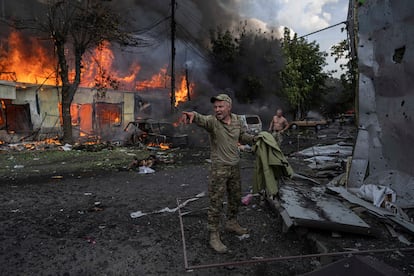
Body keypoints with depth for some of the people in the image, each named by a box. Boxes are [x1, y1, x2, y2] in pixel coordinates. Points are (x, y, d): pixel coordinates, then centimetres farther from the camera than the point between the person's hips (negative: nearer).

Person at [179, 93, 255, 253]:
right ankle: (214, 236, 13)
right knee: (216, 203, -1)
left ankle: (232, 224, 42)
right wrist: (193, 115, -61)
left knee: (236, 198, 19)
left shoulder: (237, 120, 3)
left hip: (235, 166, 6)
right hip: (219, 168, -6)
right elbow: (201, 120, -39)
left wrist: (255, 139, 2)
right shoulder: (212, 121, -15)